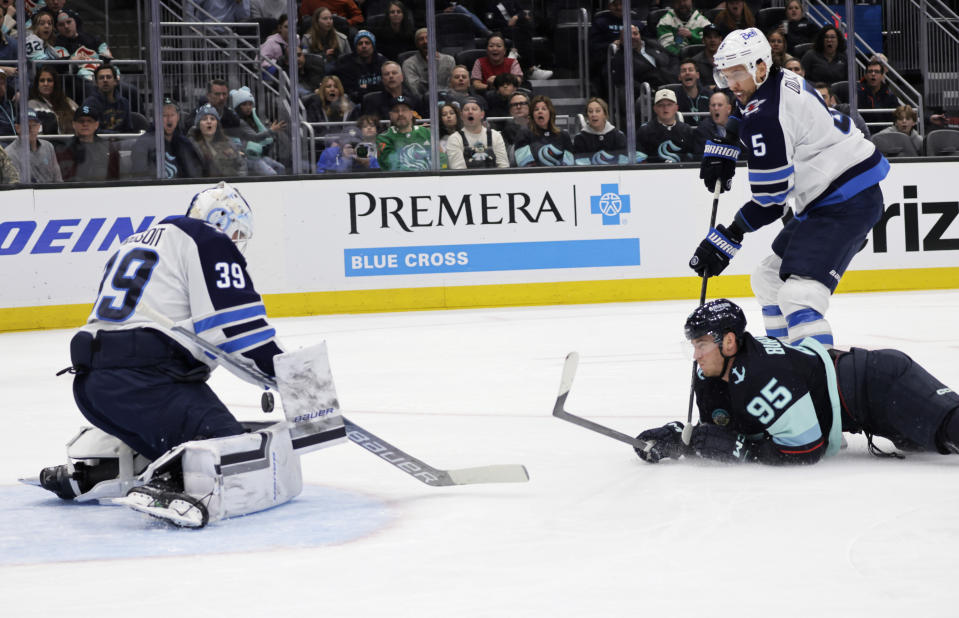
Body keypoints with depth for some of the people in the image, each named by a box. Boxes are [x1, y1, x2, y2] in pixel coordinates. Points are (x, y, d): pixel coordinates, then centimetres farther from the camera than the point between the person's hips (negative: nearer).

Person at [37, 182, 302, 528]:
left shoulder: (139, 240, 30)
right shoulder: (210, 241, 4)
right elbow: (235, 322, -7)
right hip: (149, 380, -9)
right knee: (260, 466, -19)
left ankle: (89, 473, 21)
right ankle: (179, 492, -45)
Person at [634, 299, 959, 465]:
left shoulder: (763, 377, -29)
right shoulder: (710, 380, -1)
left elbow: (805, 450, -26)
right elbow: (718, 430, 12)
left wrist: (741, 449, -22)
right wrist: (676, 438, -5)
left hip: (881, 382, -9)